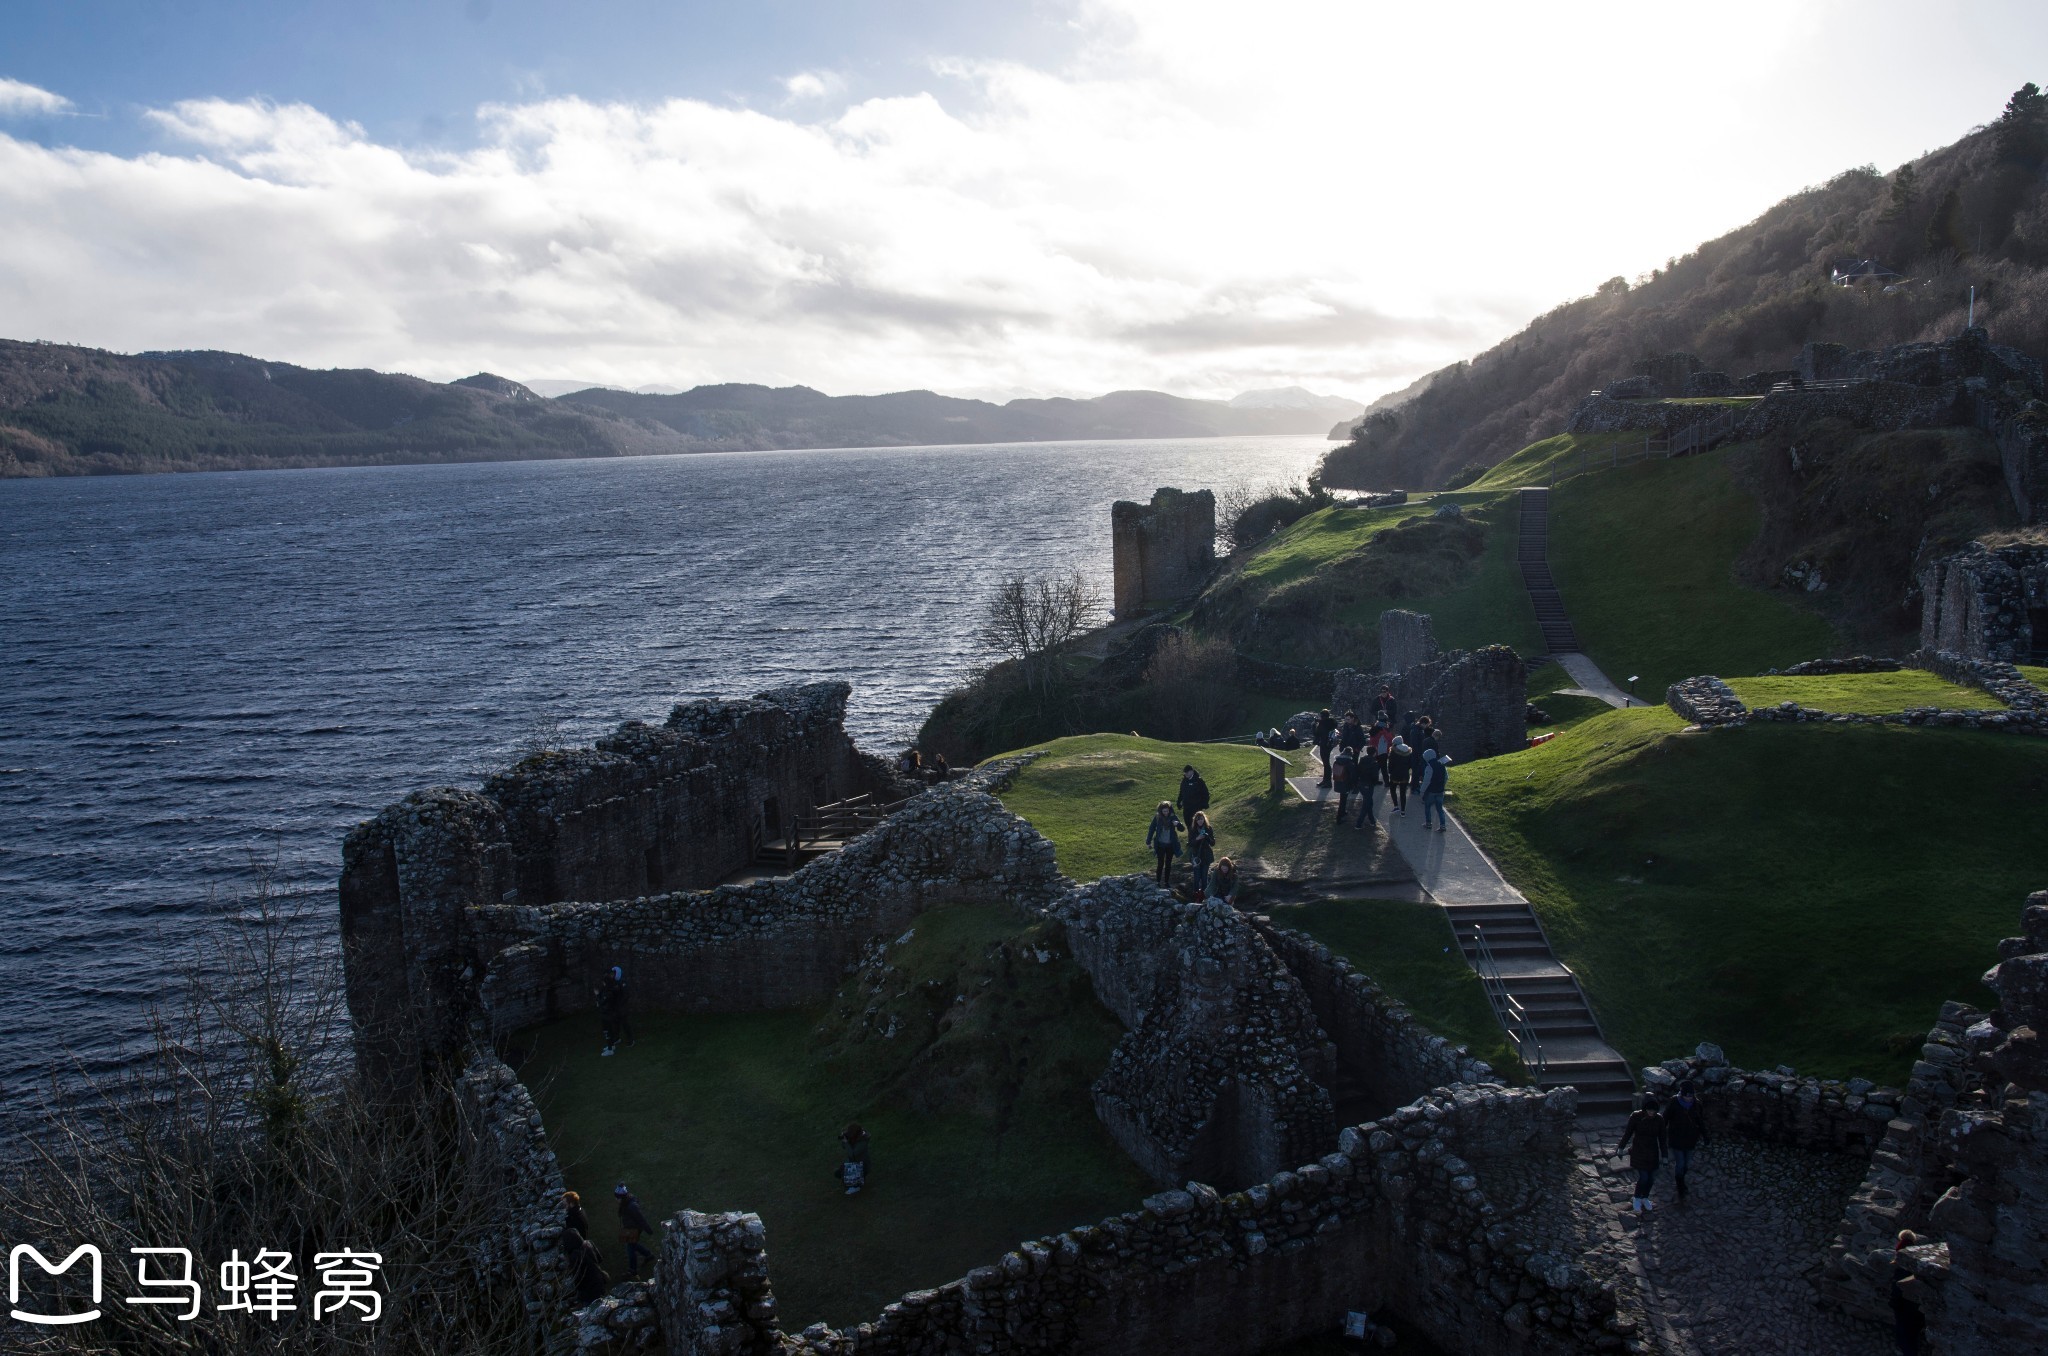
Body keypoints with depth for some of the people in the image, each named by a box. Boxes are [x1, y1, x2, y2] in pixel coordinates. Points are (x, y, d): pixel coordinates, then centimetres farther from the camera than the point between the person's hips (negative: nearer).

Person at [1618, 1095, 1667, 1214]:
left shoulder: (1659, 1119, -9)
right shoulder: (1636, 1116, -17)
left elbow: (1662, 1138, 2)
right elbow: (1627, 1133, -6)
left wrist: (1664, 1155, 5)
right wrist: (1621, 1148, 3)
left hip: (1652, 1153, 3)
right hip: (1639, 1152, -3)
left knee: (1651, 1178, 9)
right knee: (1643, 1177, -7)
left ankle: (1645, 1198, 35)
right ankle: (1637, 1200, 17)